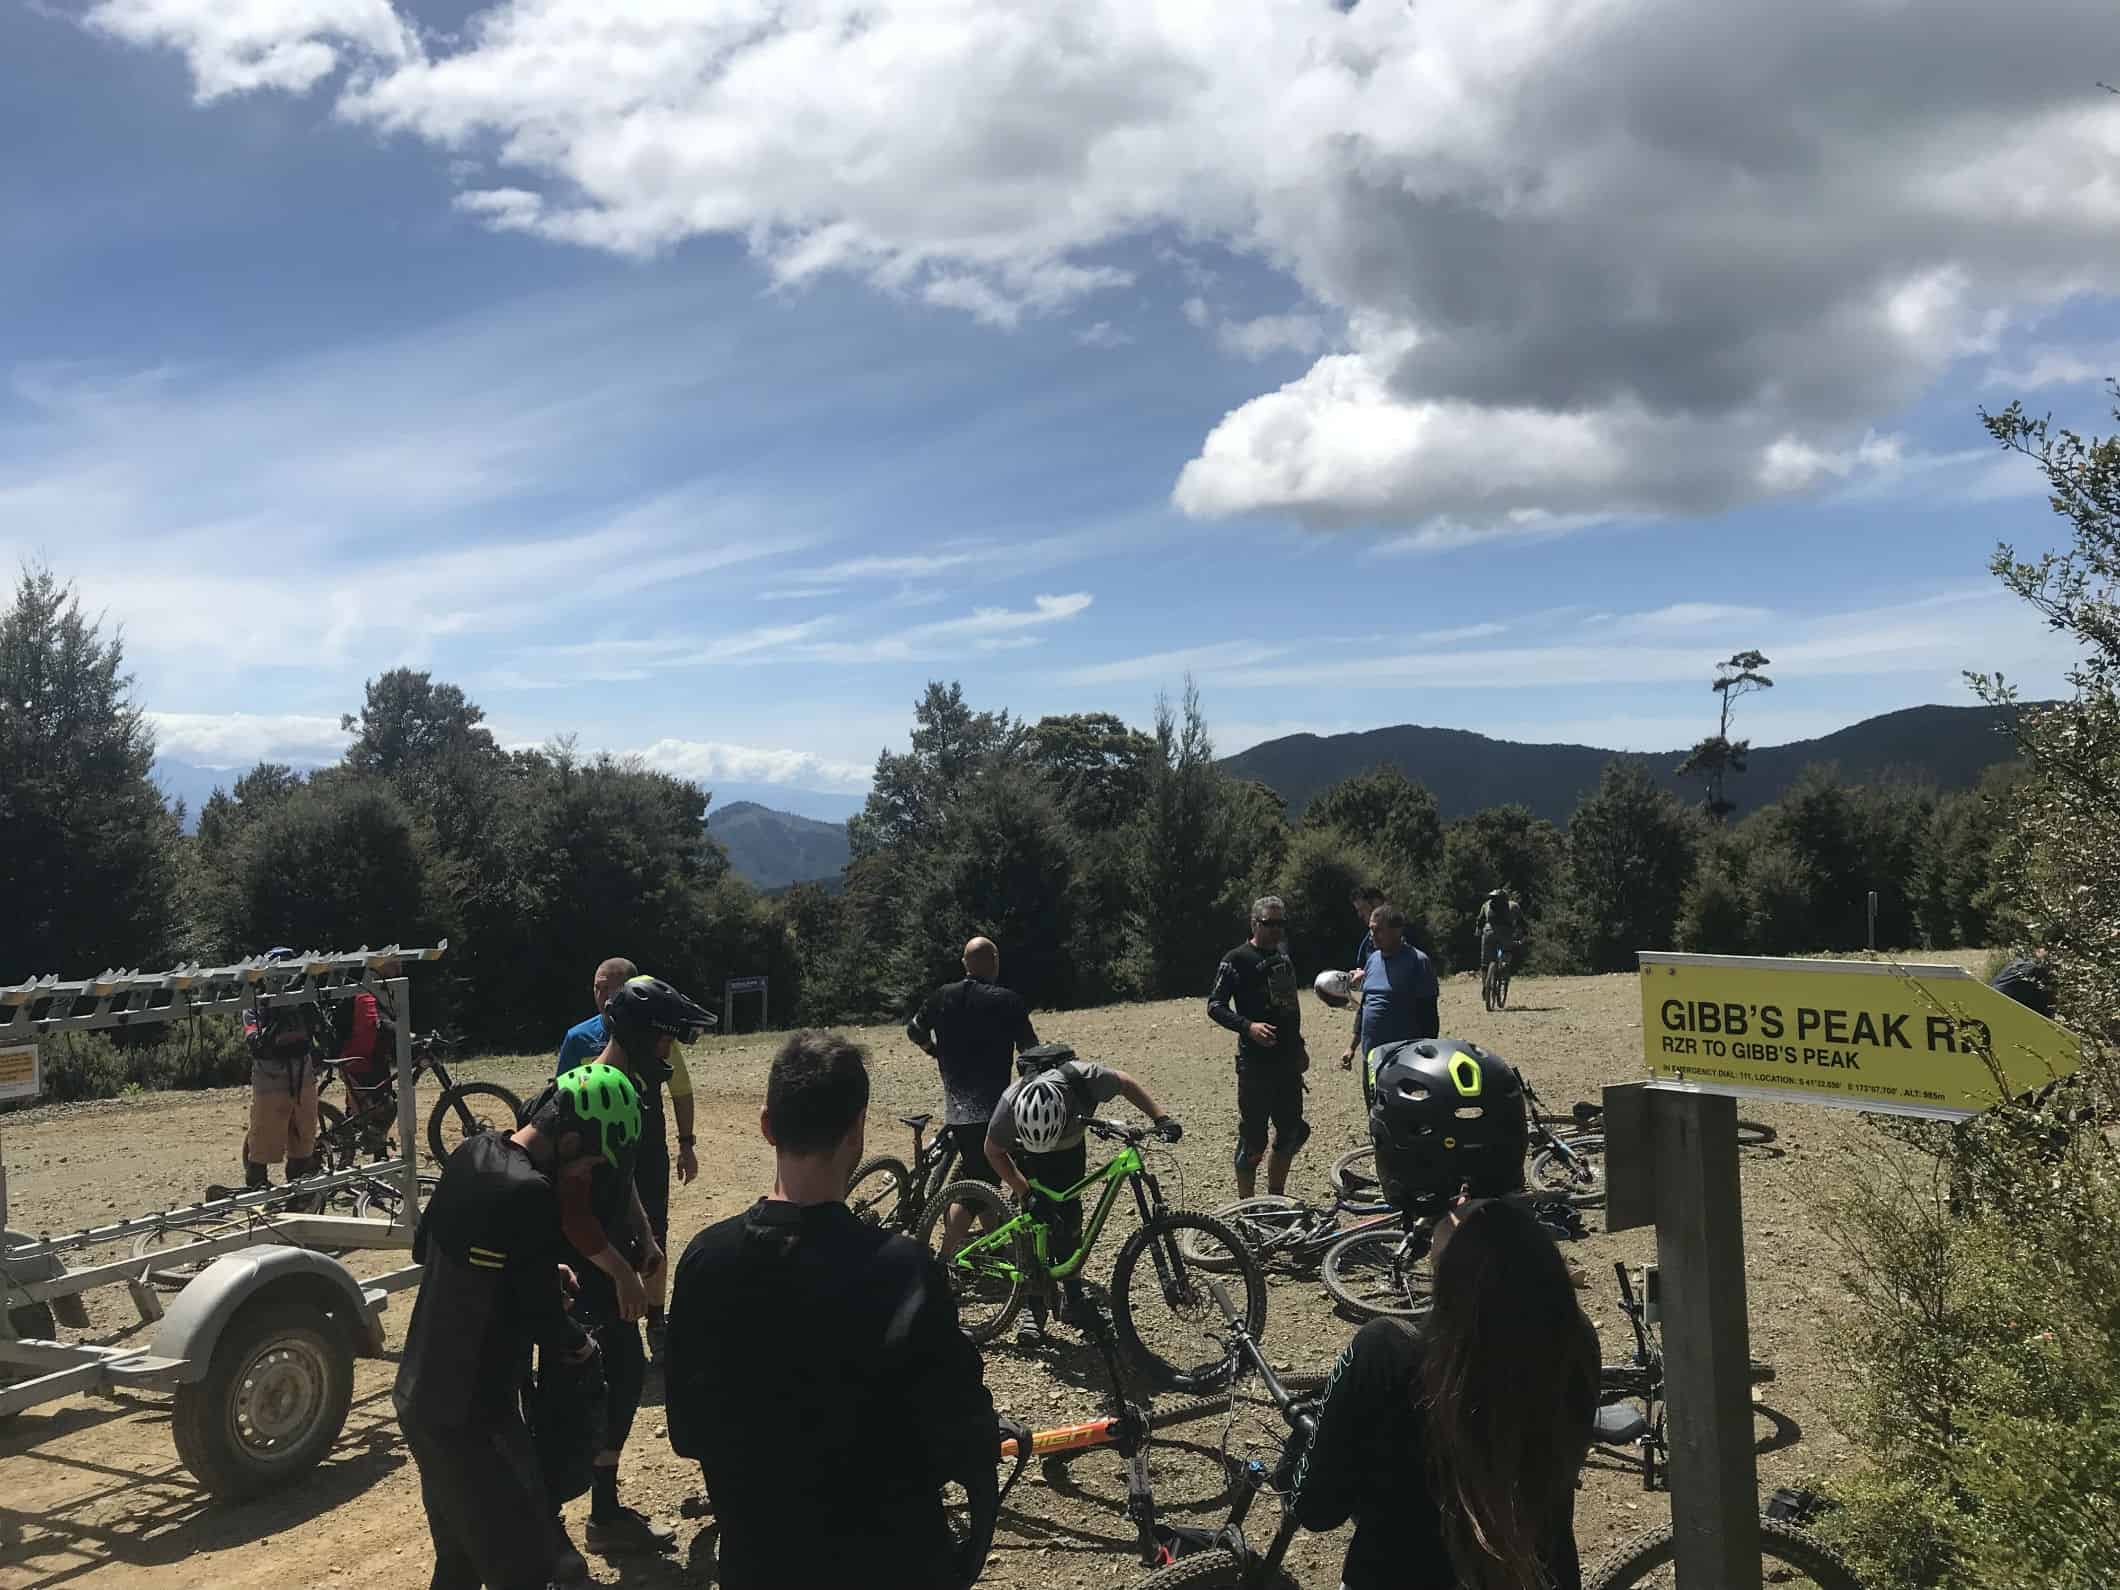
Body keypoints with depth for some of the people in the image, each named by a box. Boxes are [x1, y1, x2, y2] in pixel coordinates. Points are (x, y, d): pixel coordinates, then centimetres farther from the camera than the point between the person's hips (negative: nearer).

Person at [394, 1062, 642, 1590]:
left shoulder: (472, 1153, 1)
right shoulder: (530, 1194, -26)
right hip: (470, 1415, -9)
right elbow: (542, 1318, -21)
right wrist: (581, 1344, 1)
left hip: (419, 1393, 9)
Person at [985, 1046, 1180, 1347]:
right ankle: (1034, 1308, 0)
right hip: (1029, 1157, -1)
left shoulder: (1083, 1078, -41)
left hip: (1070, 1150, 1)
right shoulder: (1011, 1104, -40)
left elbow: (1126, 1084, -18)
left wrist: (1161, 1119, -25)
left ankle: (1074, 1299, 14)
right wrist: (1027, 1193, -26)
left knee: (1070, 1222, -2)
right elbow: (994, 1152, -20)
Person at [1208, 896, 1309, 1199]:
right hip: (1256, 1063, -7)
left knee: (1292, 1133, 13)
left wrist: (1299, 1046, 24)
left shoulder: (1283, 959, 15)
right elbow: (1215, 1006, -13)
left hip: (1288, 1061, 8)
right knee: (1253, 1140, -2)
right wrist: (1248, 1026, -27)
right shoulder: (1237, 959, -8)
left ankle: (1276, 1197, 28)